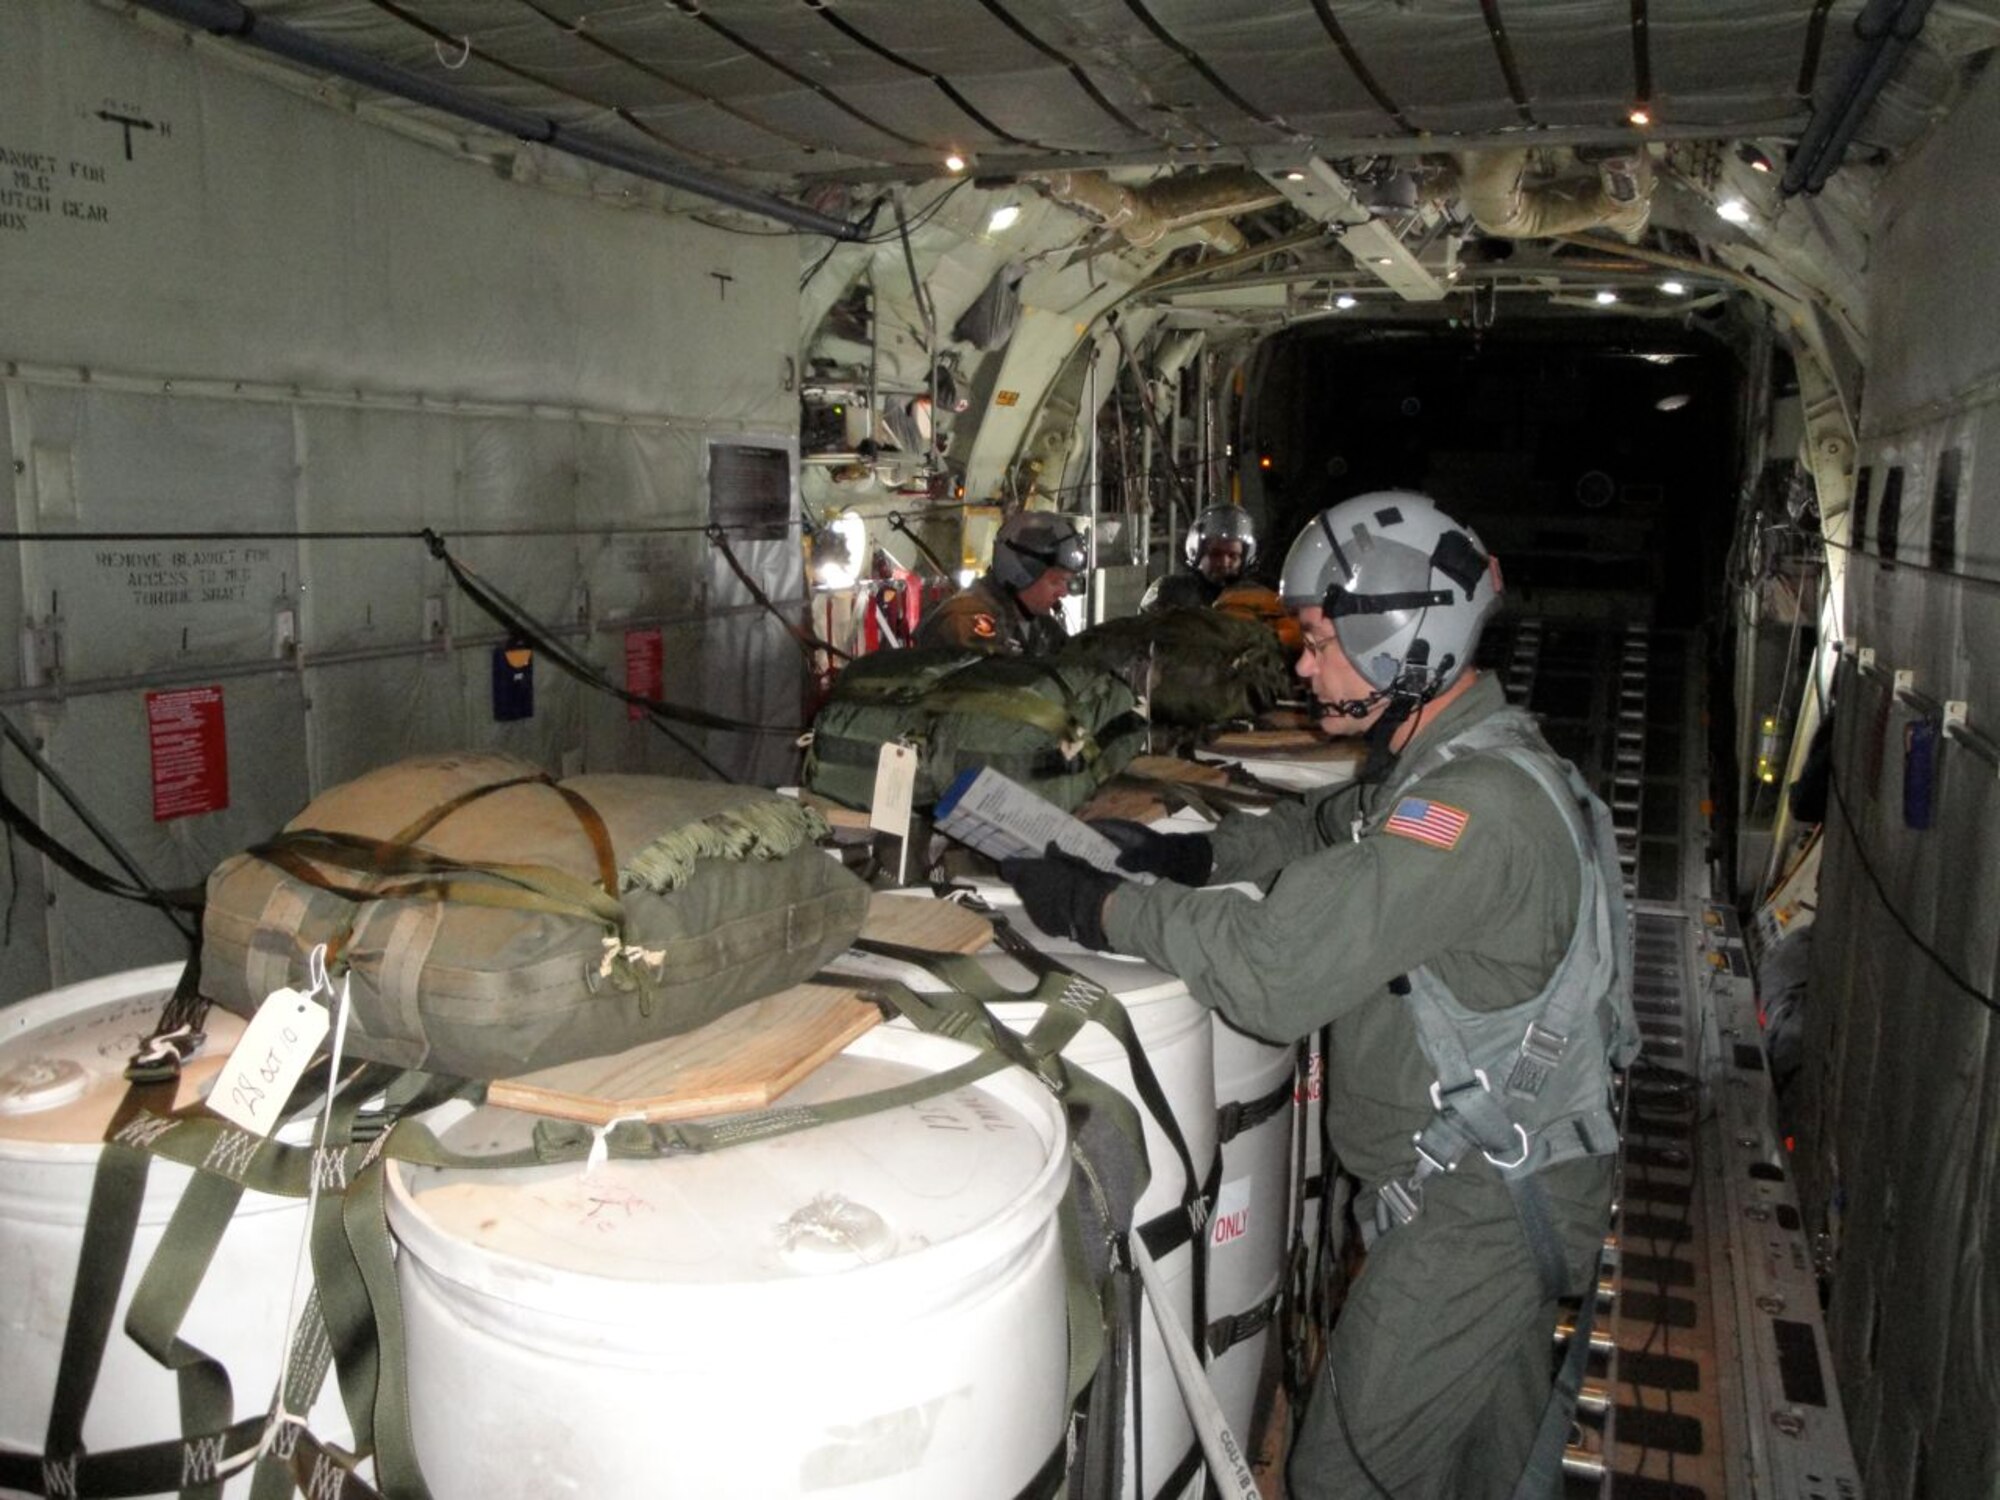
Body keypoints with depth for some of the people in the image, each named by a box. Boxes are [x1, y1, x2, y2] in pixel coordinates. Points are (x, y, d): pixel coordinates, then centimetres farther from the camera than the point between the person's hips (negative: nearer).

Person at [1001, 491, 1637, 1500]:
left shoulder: (1477, 807, -30)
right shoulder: (1451, 760, 4)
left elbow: (1275, 971, -36)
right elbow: (1325, 829, 20)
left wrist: (1096, 906, -25)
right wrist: (1186, 856, 3)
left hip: (1477, 1208, -10)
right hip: (1510, 1182, 10)